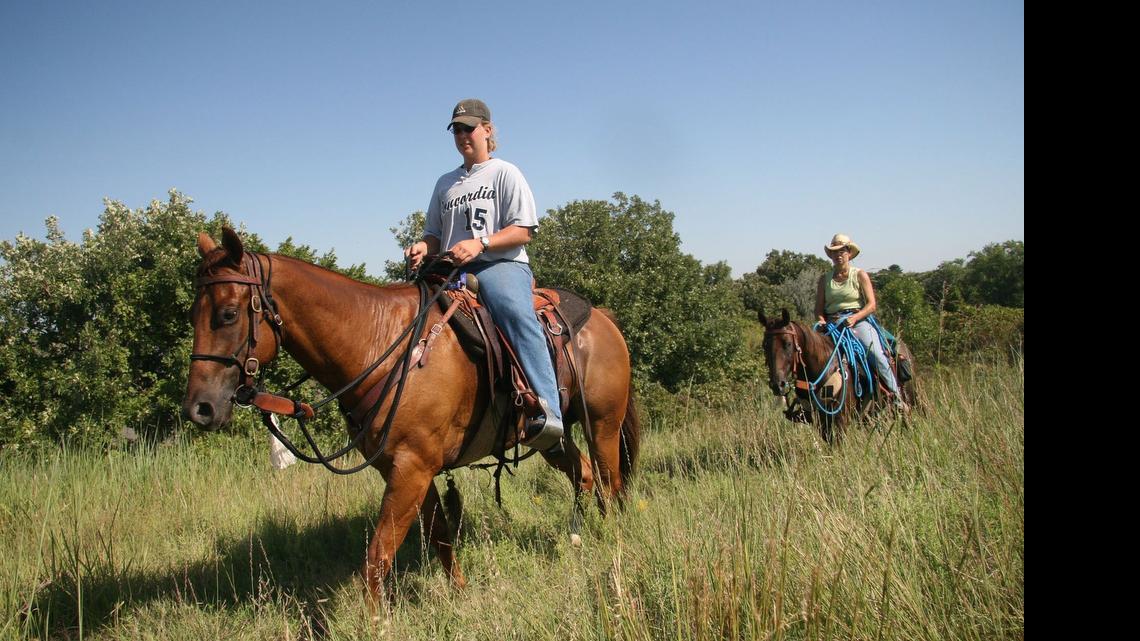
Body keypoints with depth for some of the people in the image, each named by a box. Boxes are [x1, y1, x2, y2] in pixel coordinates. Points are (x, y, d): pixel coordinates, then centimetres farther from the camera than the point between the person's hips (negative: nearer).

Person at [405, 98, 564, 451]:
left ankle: (547, 412, -50)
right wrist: (423, 248, 3)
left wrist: (480, 243, -18)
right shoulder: (445, 183, 27)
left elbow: (524, 231, -2)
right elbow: (434, 234, 28)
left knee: (515, 311, -38)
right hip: (453, 271, 6)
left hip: (502, 264, -6)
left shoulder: (505, 173, 9)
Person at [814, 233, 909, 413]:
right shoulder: (825, 279, 15)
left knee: (876, 354, -25)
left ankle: (896, 397, -19)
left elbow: (871, 305, -2)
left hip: (858, 321, -3)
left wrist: (854, 318, -19)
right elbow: (818, 308, 12)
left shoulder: (860, 275, 6)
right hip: (832, 324, 3)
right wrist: (821, 321, -10)